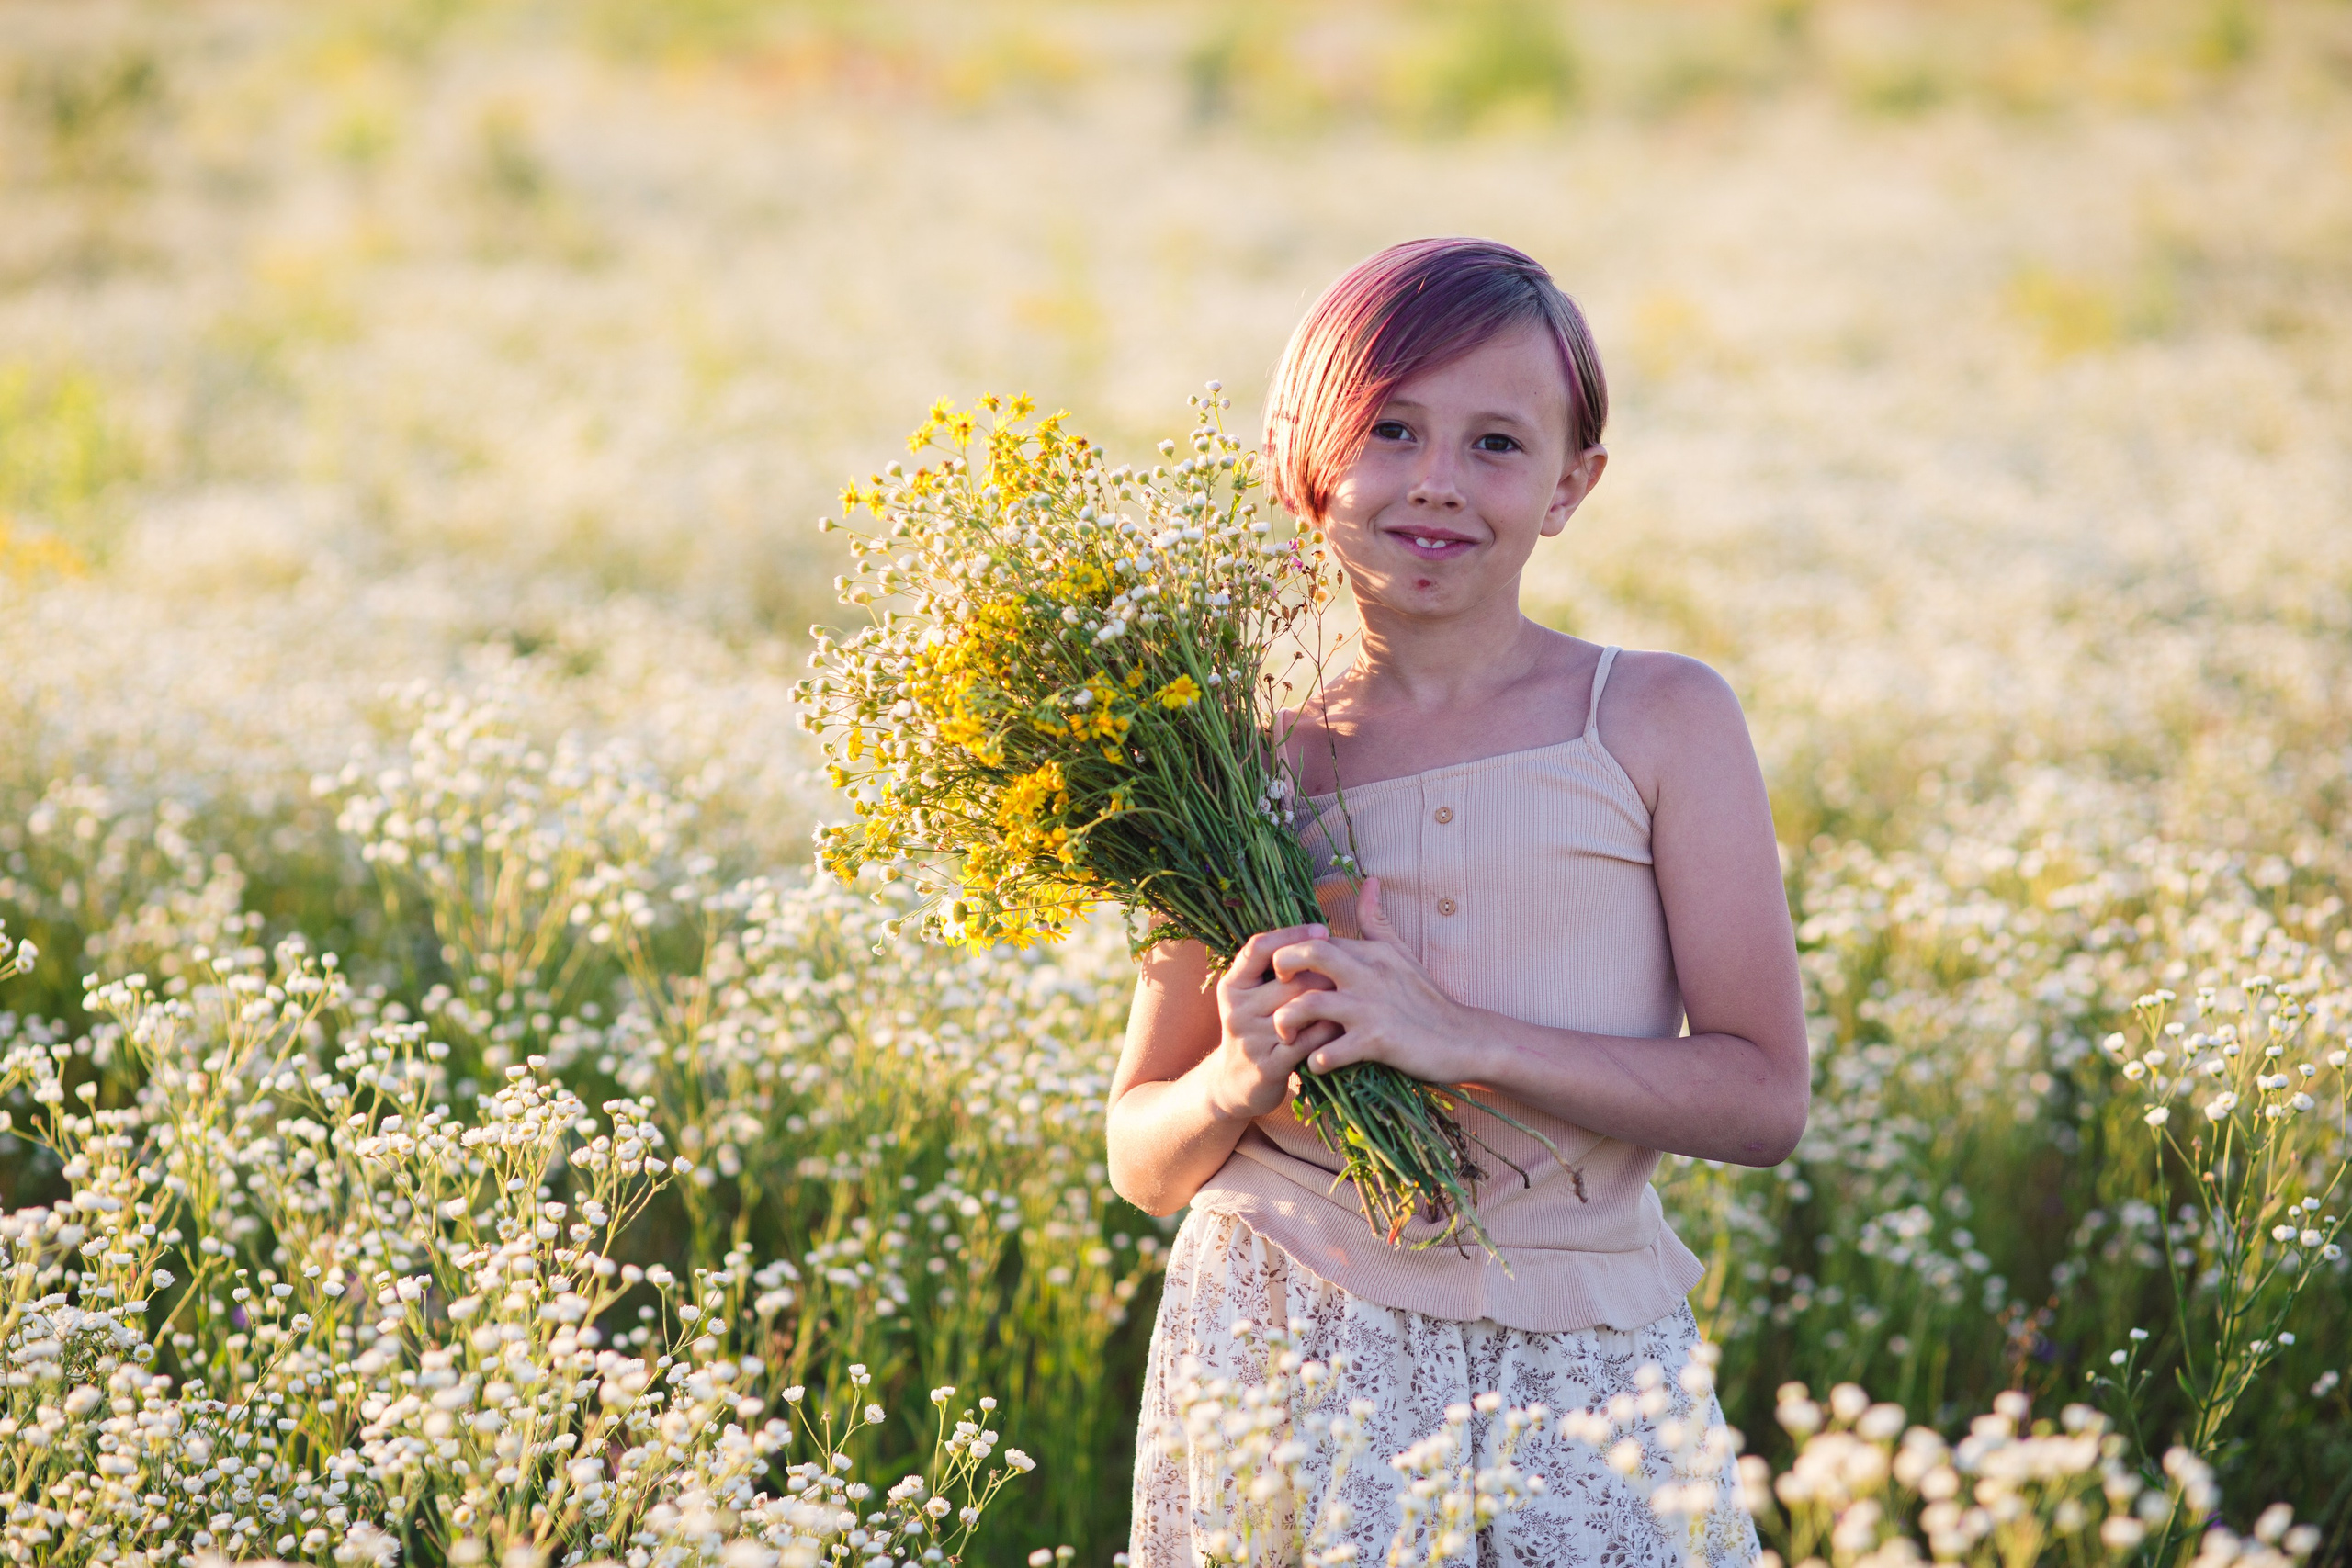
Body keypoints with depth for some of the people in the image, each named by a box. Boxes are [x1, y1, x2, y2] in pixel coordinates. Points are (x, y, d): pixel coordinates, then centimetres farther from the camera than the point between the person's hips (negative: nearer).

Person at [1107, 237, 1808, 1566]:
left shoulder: (1662, 722, -1)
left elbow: (1765, 1097, -6)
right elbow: (1144, 1160, 10)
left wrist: (1461, 1039, -16)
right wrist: (1242, 1078, -13)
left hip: (1578, 1388, -1)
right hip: (1276, 1359, 1)